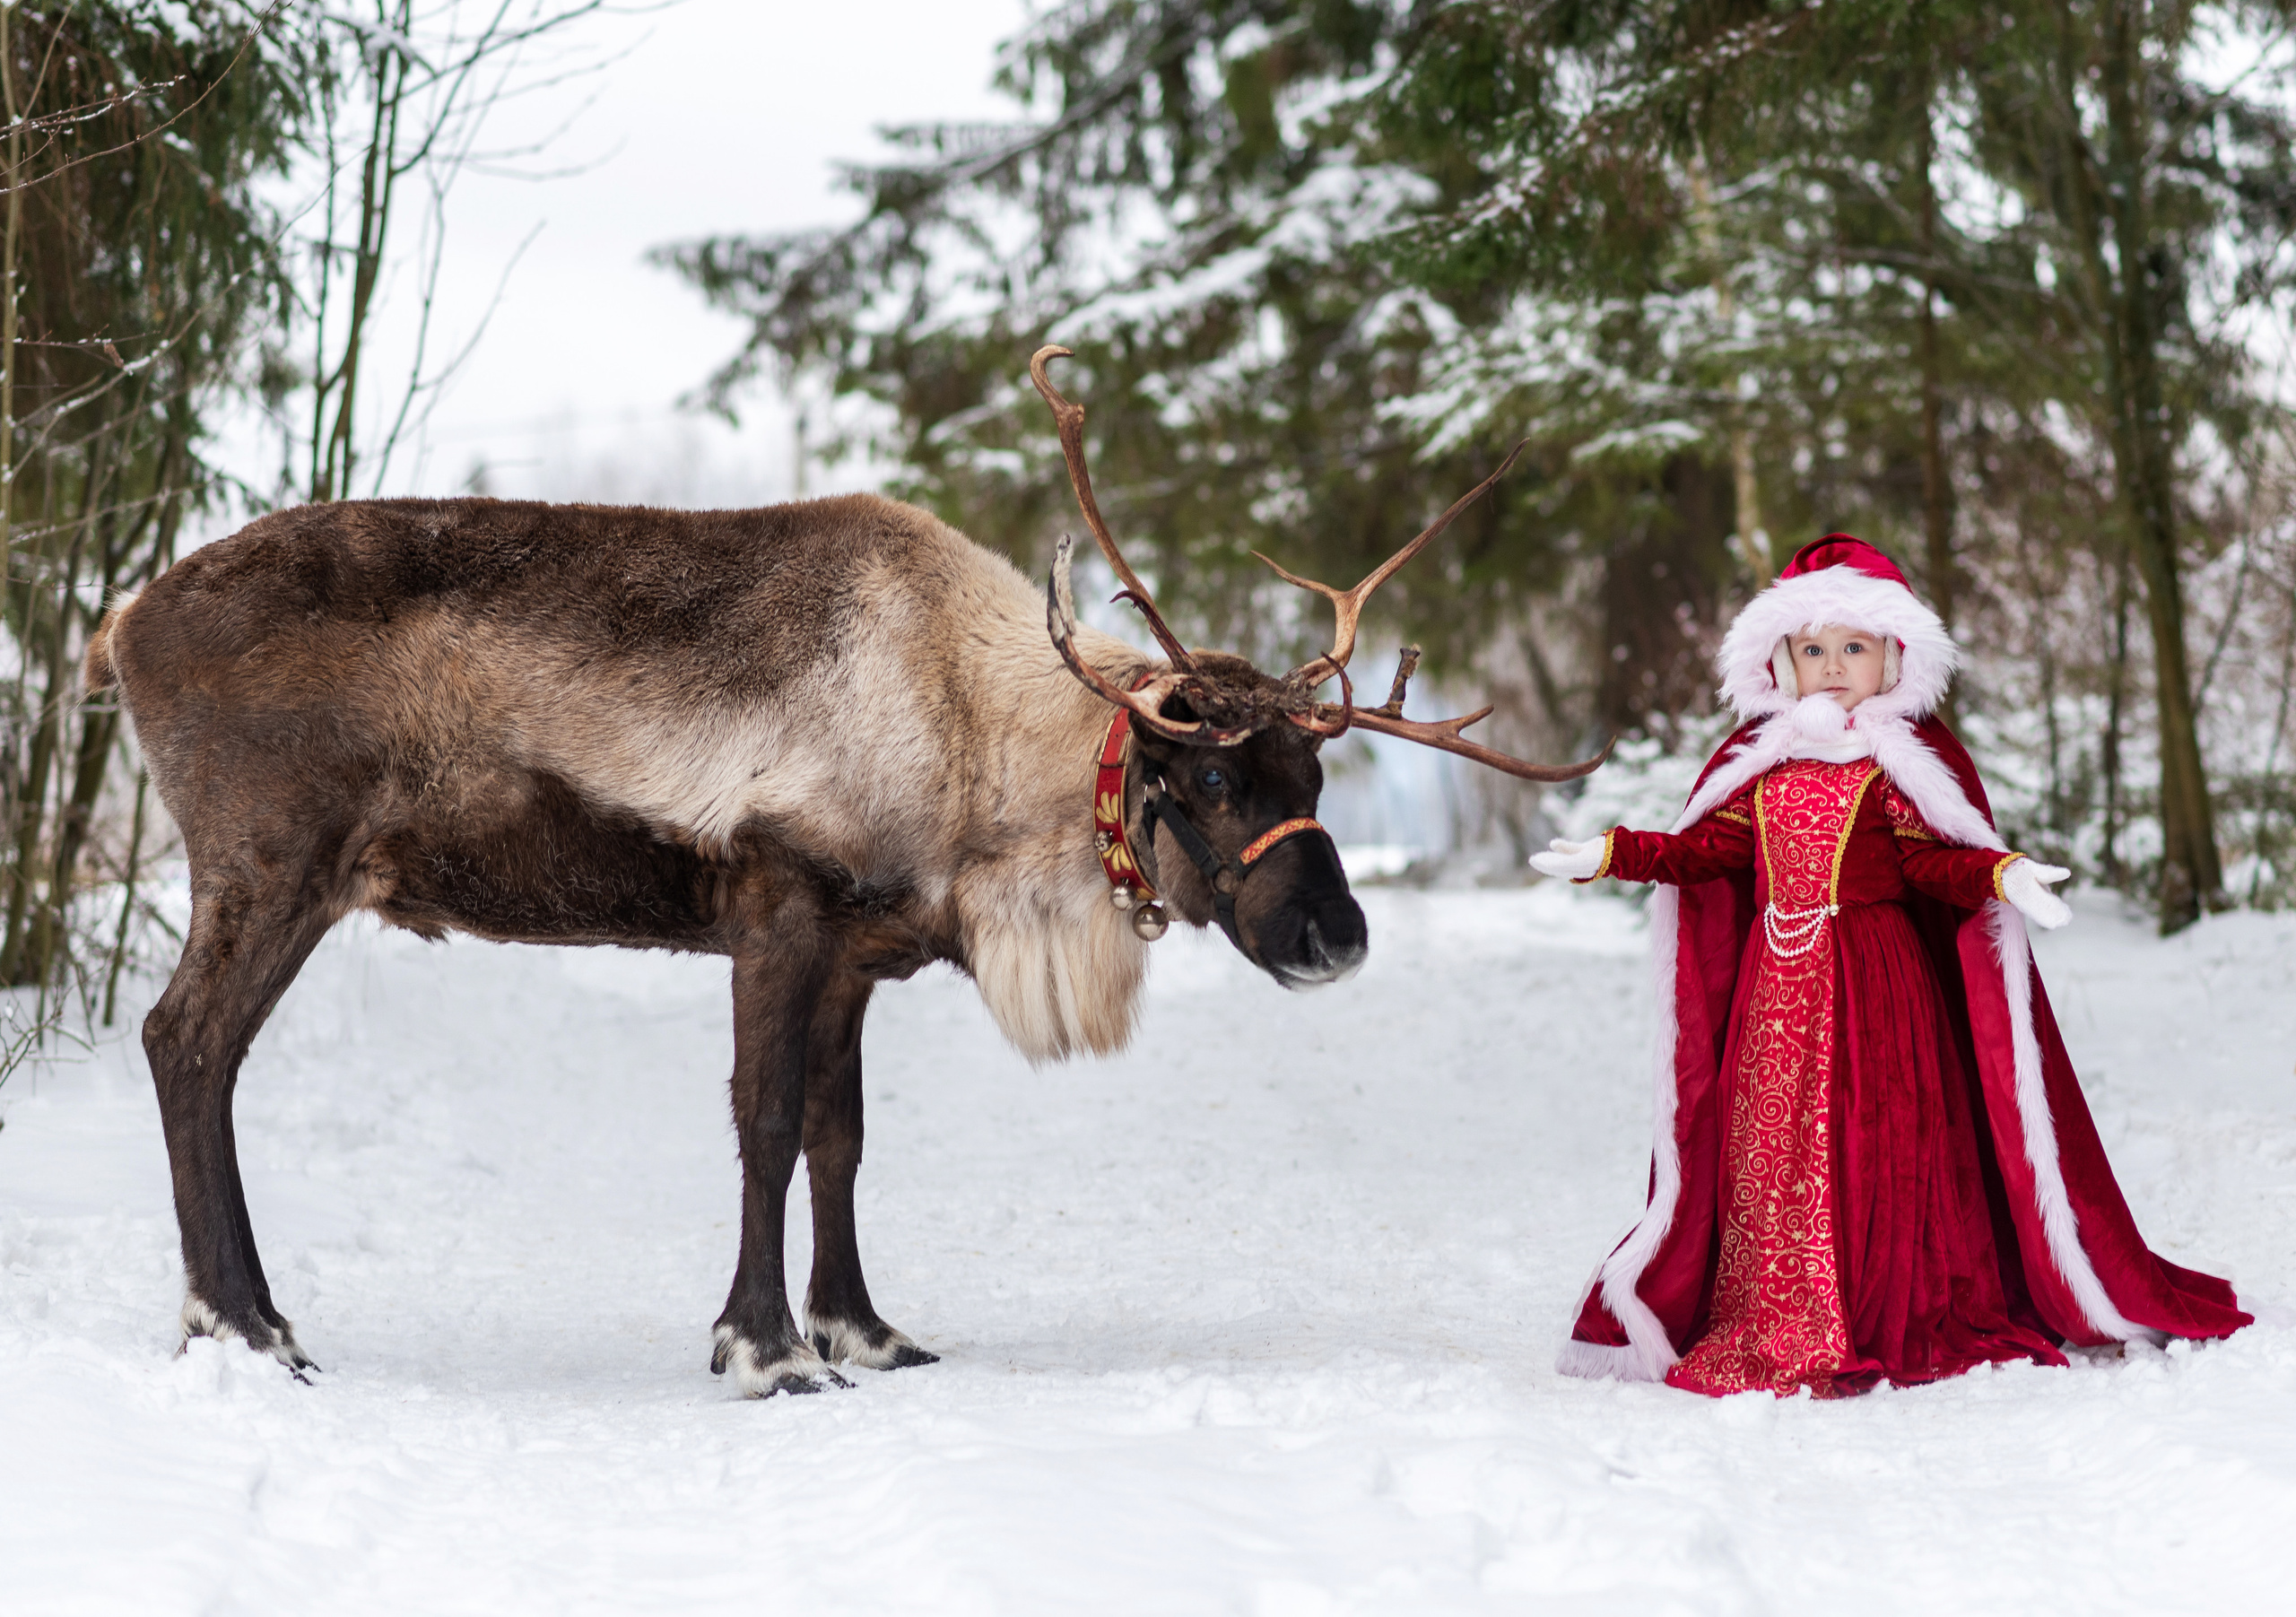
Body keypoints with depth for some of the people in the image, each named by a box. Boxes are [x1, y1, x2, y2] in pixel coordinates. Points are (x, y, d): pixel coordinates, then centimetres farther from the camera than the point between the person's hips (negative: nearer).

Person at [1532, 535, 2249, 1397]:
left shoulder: (1904, 757, -2)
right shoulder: (1761, 757, 12)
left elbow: (1934, 859, -7)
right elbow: (1716, 848, 15)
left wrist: (2003, 875, -25)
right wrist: (1613, 856, 12)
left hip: (1874, 978, -4)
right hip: (1777, 983, 4)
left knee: (1872, 1146, -5)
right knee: (1770, 1148, 3)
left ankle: (1891, 1325, 4)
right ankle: (1770, 1332, 9)